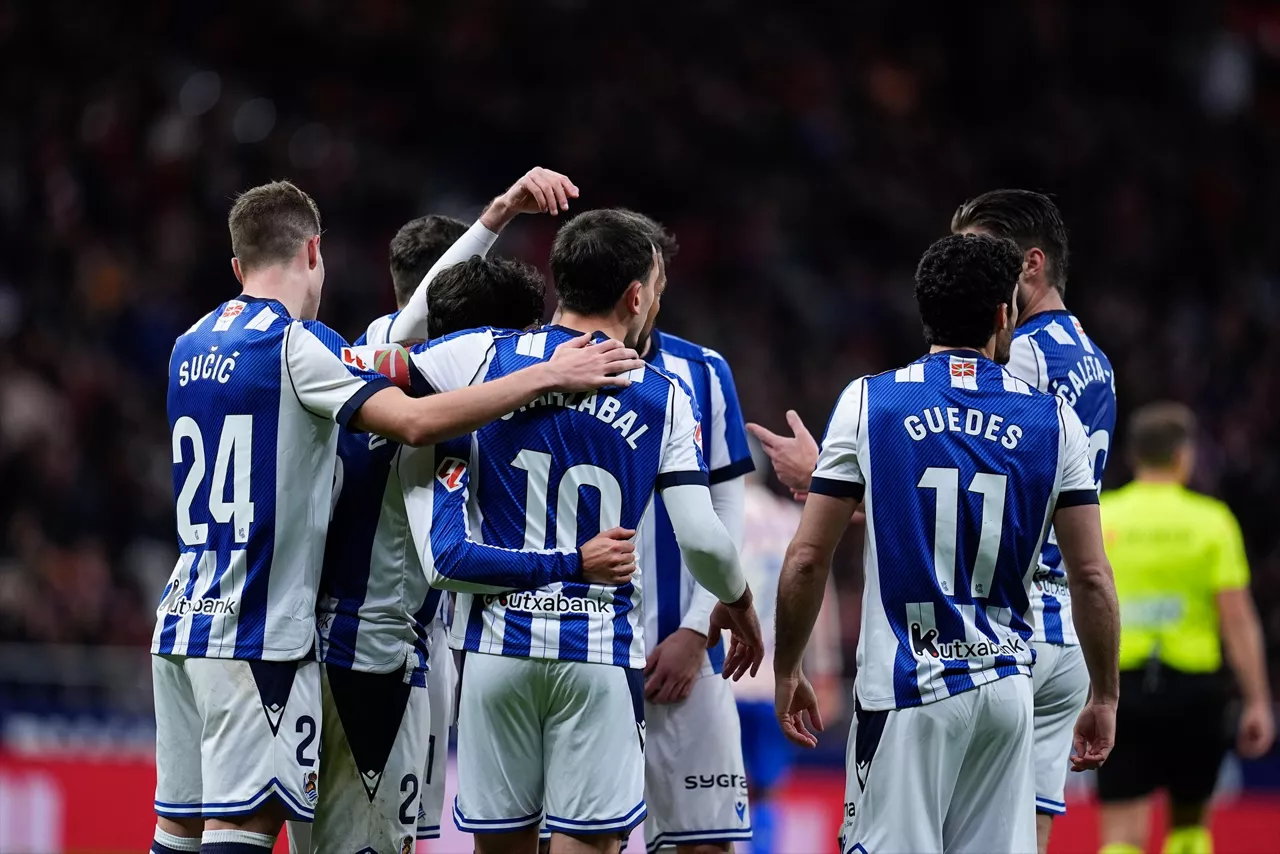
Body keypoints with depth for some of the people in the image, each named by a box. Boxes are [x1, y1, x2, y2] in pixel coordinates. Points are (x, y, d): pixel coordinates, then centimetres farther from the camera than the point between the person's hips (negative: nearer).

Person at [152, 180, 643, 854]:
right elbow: (416, 422, -22)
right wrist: (548, 377, -18)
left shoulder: (189, 347, 14)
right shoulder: (296, 344, -11)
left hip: (181, 621, 8)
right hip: (258, 630, -8)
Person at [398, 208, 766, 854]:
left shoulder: (484, 356, 1)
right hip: (600, 655, -2)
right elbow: (701, 539, -6)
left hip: (496, 641, 2)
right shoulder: (664, 397, -1)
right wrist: (738, 603, 17)